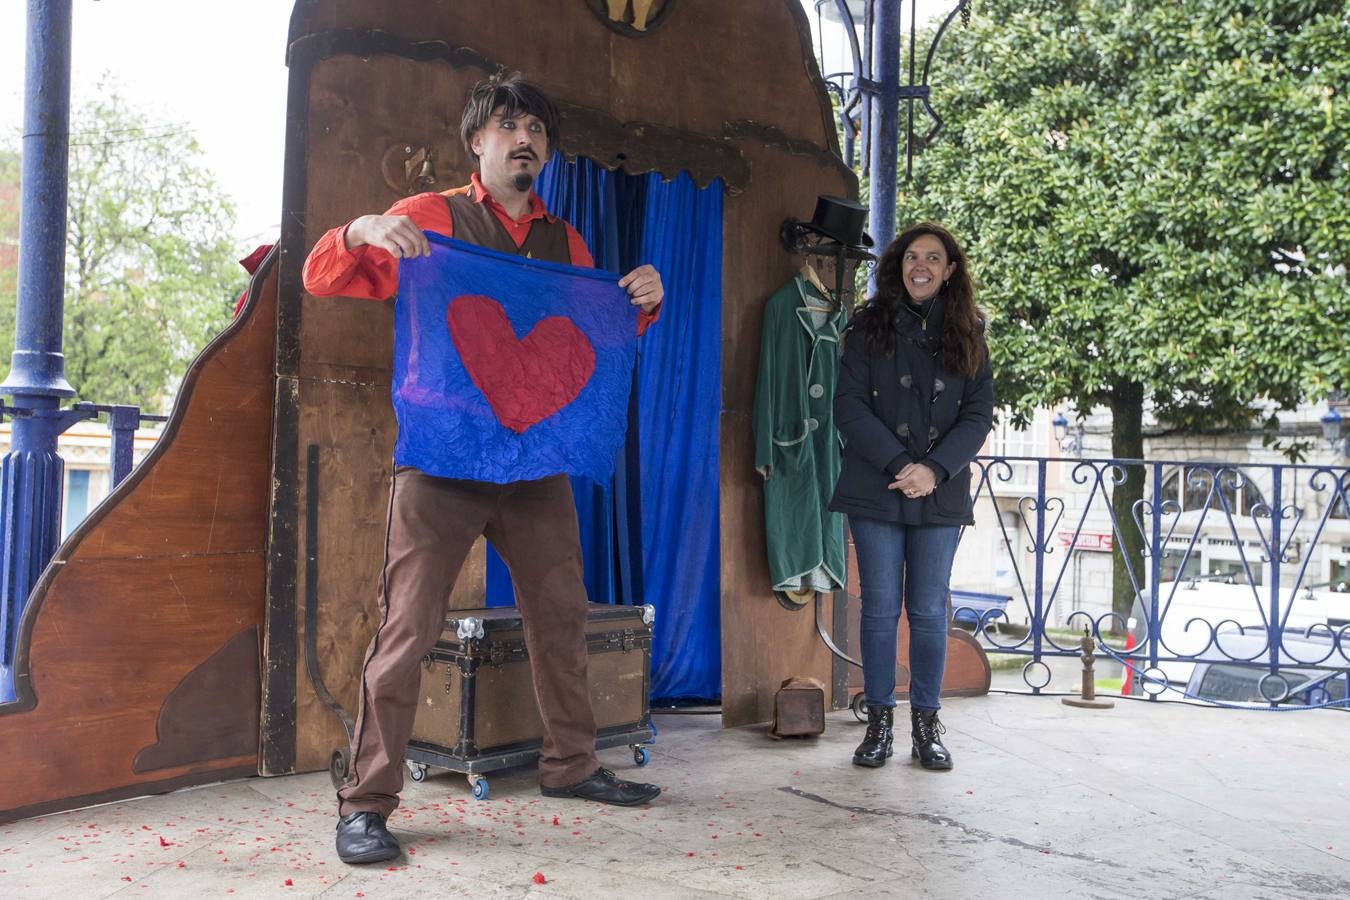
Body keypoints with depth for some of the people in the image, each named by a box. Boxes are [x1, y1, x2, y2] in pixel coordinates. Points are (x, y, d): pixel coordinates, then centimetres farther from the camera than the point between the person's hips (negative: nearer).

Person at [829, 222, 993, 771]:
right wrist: (897, 464, -15)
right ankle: (879, 720, 13)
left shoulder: (967, 334, 9)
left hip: (941, 495, 1)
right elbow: (849, 405, -4)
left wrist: (935, 469, -12)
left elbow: (980, 413, 3)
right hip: (876, 492, -1)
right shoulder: (870, 326, 4)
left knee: (929, 610, 4)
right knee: (881, 607, 2)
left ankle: (926, 722, 15)